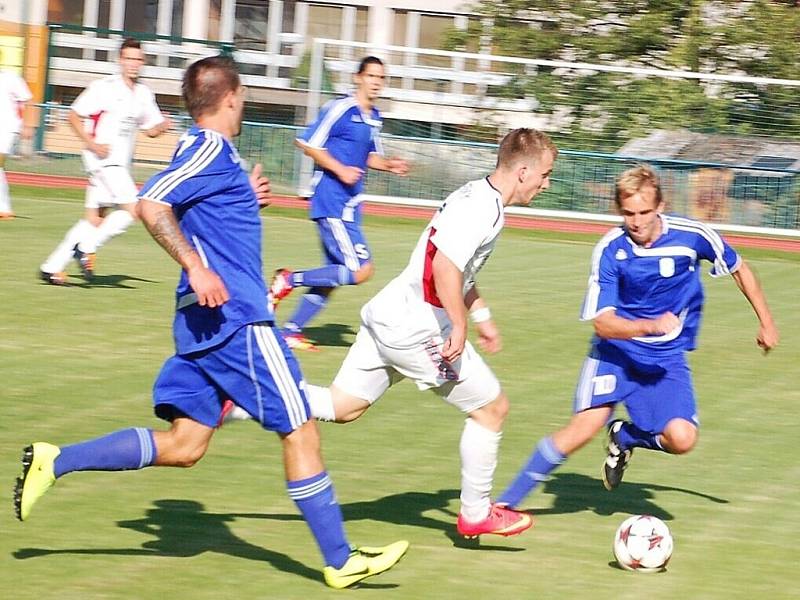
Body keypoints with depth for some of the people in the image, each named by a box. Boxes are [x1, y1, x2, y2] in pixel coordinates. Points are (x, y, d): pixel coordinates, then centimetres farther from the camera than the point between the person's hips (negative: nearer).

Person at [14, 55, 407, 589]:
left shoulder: (202, 150, 16)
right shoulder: (213, 150, -12)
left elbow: (194, 216, 28)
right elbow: (151, 205, -24)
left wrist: (243, 202, 21)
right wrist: (195, 267, -28)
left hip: (207, 318, 10)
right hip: (237, 319, -10)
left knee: (184, 445, 9)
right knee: (300, 430, -1)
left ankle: (55, 462, 3)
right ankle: (341, 562, 4)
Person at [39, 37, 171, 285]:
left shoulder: (144, 93, 11)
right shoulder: (104, 87, -8)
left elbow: (151, 129, 20)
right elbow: (74, 116, -5)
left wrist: (162, 126, -3)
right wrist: (91, 143, -18)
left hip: (121, 164, 8)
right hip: (103, 158, -8)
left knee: (95, 220, 8)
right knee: (133, 209, -17)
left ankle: (51, 267, 12)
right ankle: (86, 247, -8)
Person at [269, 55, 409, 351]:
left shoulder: (374, 118, 14)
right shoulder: (339, 109, -11)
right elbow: (308, 143, -11)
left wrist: (389, 165, 7)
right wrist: (340, 170, -19)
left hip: (349, 205, 9)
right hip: (331, 202, -9)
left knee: (333, 276, 11)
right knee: (361, 270, -15)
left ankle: (291, 330, 19)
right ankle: (289, 280, -5)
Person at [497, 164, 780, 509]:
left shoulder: (692, 236, -13)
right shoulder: (610, 250, -16)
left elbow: (739, 269, 7)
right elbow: (602, 324, -18)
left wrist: (766, 322, 13)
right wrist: (652, 326, -34)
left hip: (666, 358, 2)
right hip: (616, 350, -2)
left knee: (681, 439, -20)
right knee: (586, 426, -22)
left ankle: (625, 436, 14)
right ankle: (507, 502, -10)